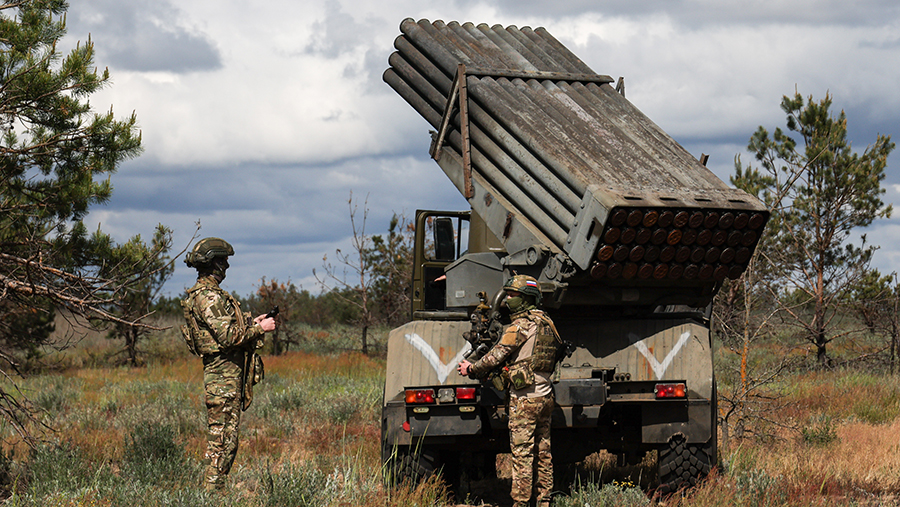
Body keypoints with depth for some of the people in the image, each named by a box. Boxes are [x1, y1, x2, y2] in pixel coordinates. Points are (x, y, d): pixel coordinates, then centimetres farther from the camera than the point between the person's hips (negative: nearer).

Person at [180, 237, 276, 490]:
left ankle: (215, 488, 16)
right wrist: (260, 328, -13)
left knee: (222, 437, 13)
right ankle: (213, 488, -6)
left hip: (226, 372, 11)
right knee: (223, 438, -8)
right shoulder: (209, 297, -17)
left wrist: (251, 323, 17)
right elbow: (229, 336, -23)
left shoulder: (204, 293, 17)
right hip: (224, 374, -11)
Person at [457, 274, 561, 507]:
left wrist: (471, 369, 7)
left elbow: (495, 357, -11)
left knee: (522, 453, -5)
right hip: (545, 395, 8)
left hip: (524, 399, -8)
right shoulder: (546, 323, 13)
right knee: (542, 453, 11)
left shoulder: (520, 326, -13)